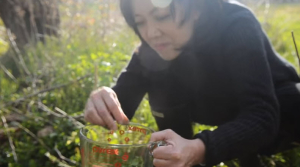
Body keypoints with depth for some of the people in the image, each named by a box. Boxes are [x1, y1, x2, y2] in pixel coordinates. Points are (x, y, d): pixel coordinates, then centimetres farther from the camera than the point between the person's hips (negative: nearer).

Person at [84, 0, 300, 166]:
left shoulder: (236, 26, -33)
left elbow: (262, 116, -41)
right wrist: (105, 105, -47)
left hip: (280, 110, -3)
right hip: (230, 121, 4)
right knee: (162, 89, -21)